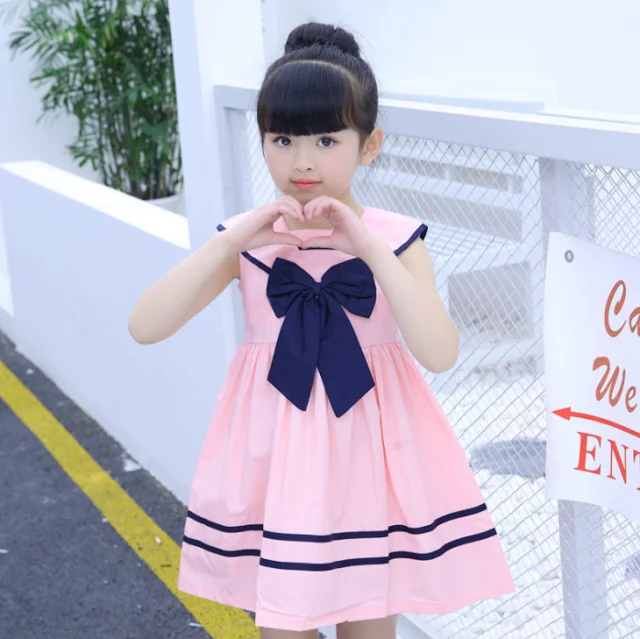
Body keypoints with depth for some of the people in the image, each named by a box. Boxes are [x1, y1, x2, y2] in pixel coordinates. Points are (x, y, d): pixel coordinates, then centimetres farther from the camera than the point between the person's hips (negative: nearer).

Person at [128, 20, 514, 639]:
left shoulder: (396, 238, -6)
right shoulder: (245, 239, -4)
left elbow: (440, 354, -20)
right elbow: (144, 327, -13)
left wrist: (370, 249, -26)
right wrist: (230, 242, -22)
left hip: (369, 453, 0)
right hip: (275, 453, 1)